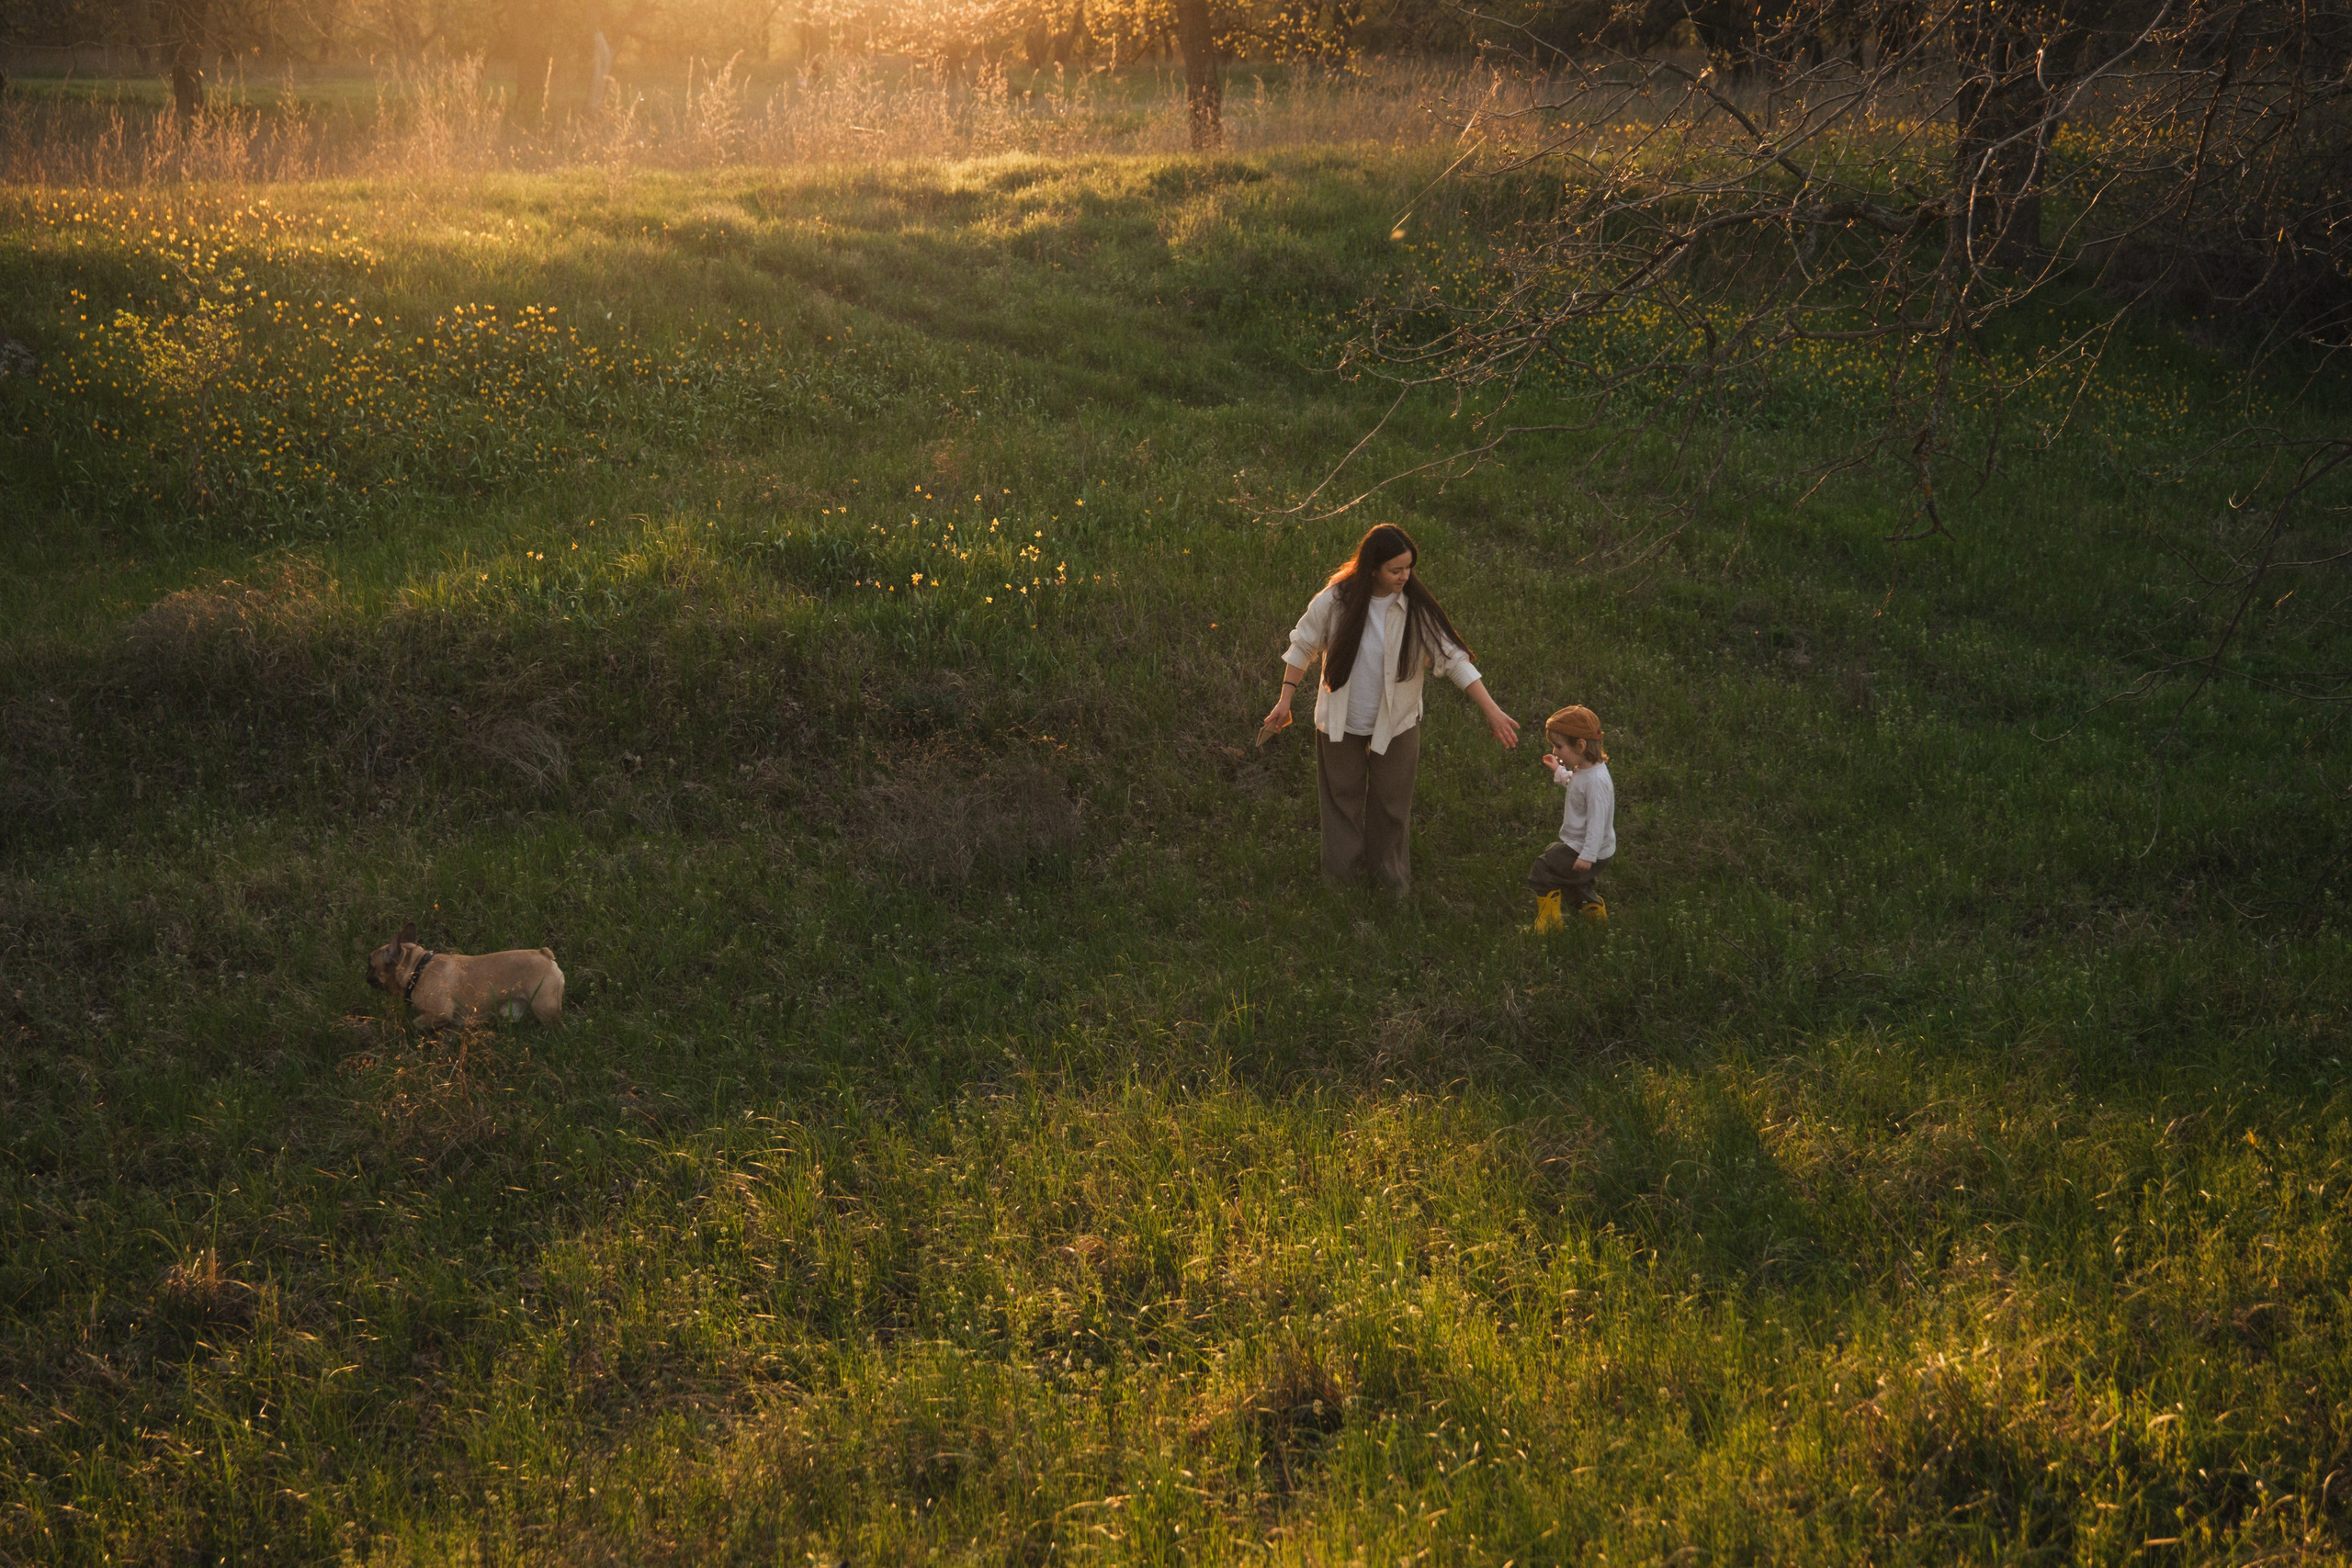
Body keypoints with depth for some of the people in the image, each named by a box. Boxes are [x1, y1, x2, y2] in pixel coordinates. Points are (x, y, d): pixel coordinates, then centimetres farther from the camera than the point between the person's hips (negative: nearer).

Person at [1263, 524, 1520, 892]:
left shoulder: (1417, 609, -19)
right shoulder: (1334, 602, -19)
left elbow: (1455, 660, -16)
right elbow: (1303, 646, -4)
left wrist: (1492, 711, -20)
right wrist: (1285, 700, -5)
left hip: (1396, 723, 0)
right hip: (1342, 722, 0)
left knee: (1391, 800, 16)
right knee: (1342, 794, 19)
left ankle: (1388, 870, 40)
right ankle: (1342, 868, 41)